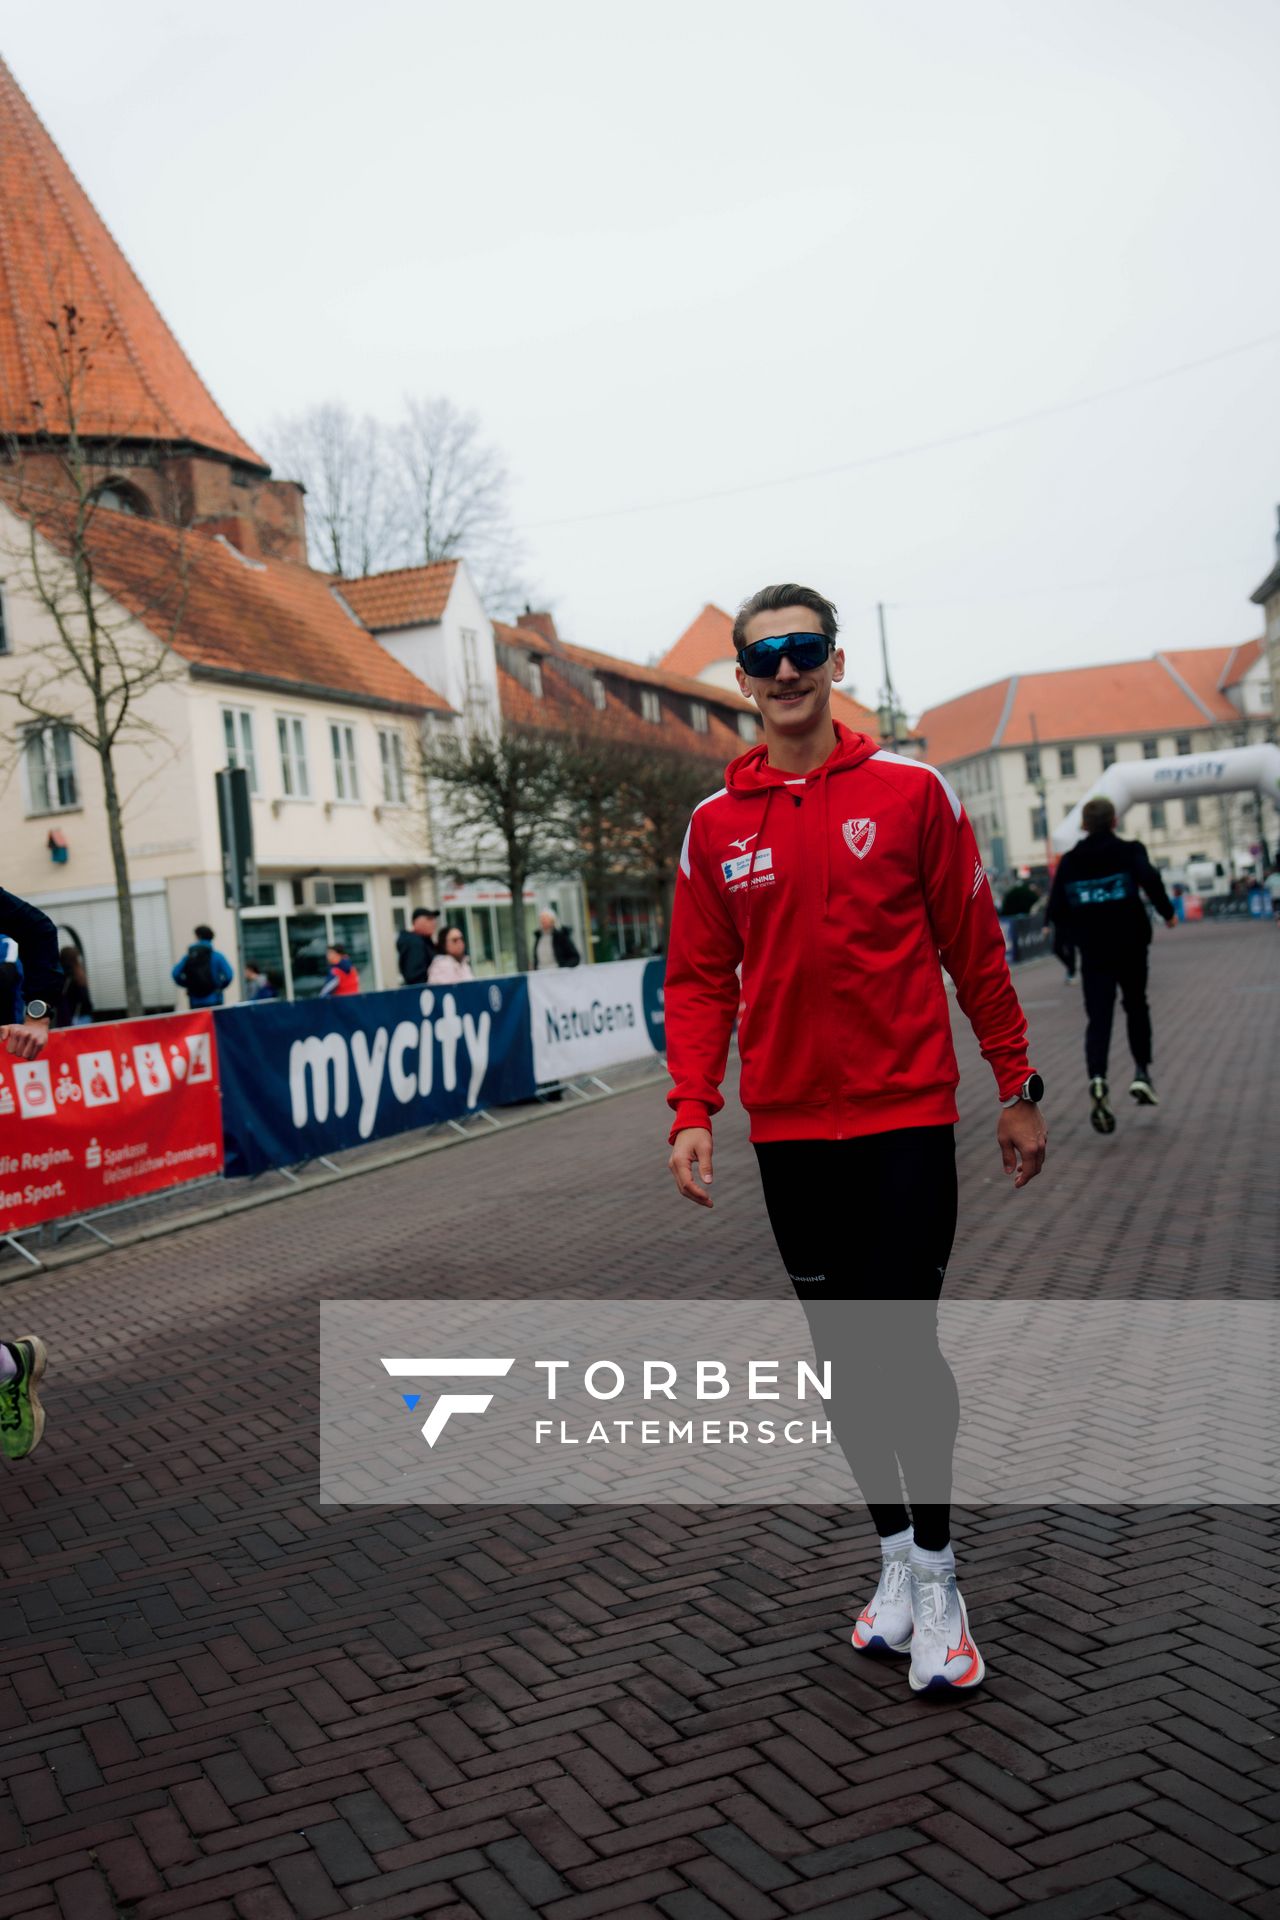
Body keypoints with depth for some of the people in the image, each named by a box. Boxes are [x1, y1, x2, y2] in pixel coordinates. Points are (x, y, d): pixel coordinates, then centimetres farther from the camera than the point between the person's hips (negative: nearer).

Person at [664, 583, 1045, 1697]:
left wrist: (1018, 1090, 4)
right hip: (788, 1128, 3)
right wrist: (693, 1112, -4)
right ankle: (894, 1553, 28)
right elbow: (701, 980, 6)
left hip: (906, 1114, -3)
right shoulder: (717, 827, 5)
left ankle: (936, 1568, 16)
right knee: (847, 1354, 11)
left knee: (902, 1346, -5)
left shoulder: (910, 792, -1)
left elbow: (974, 948, 2)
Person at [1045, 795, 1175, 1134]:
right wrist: (1167, 912, -7)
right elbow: (1150, 879, -22)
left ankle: (1097, 1080, -26)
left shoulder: (1070, 861, 6)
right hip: (1130, 946, -1)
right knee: (1136, 1007, 21)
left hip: (1093, 952, 1)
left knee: (1098, 1018, -2)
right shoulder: (1129, 851, -2)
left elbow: (1055, 910, 4)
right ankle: (1142, 1071, 11)